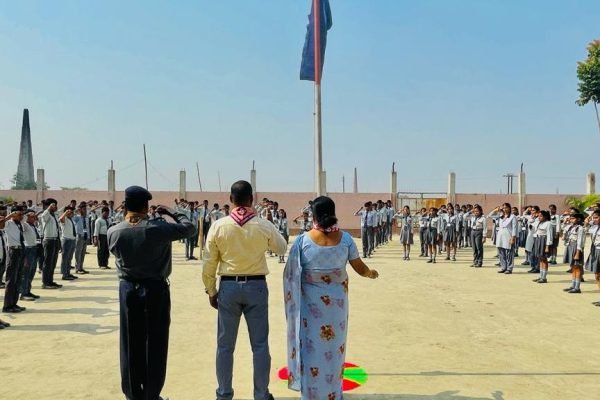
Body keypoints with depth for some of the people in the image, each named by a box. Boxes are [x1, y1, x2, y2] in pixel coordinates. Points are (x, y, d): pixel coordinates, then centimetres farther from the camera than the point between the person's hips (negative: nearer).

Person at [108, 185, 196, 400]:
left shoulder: (113, 232, -6)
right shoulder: (158, 228, -15)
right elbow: (189, 228, -5)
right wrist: (173, 212, 8)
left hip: (128, 288, 3)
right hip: (155, 288, -3)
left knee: (131, 344, 13)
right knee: (155, 343, 8)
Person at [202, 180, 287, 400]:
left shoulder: (218, 226, -7)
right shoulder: (264, 226, -7)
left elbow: (209, 263, -2)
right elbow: (282, 248, 11)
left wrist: (211, 291, 10)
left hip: (228, 286, 1)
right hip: (256, 286, 0)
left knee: (225, 345, 12)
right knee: (260, 344, 10)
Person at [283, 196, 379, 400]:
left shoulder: (303, 240, -13)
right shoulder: (345, 238, -8)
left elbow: (292, 274, -8)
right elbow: (360, 269, 0)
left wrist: (293, 300, 7)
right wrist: (371, 273, 22)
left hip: (310, 302, -2)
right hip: (336, 301, 2)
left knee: (311, 346, 11)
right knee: (334, 346, 18)